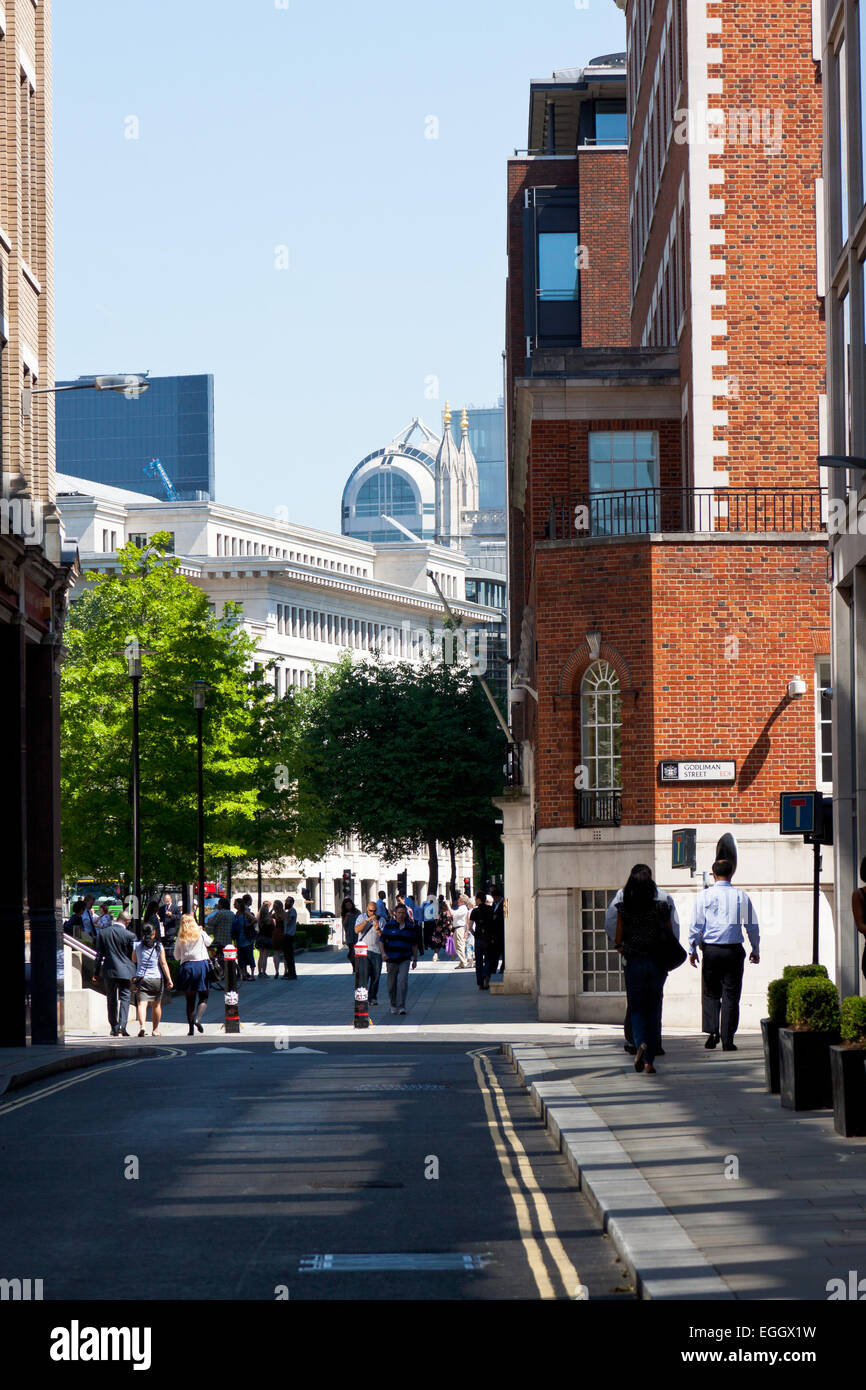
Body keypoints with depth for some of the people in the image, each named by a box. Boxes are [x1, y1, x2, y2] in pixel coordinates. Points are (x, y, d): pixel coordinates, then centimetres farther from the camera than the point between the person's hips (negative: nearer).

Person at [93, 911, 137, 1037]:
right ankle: (121, 1027, -14)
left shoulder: (102, 933, -1)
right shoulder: (130, 935, -9)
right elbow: (133, 956, -3)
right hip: (125, 972, -3)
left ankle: (114, 1028, 16)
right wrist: (136, 975, 5)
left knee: (111, 1000, 13)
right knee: (124, 998, 0)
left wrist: (96, 972, 8)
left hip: (109, 971, 3)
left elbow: (99, 954, 3)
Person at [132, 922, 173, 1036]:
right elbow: (163, 963, -6)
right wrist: (169, 979, -7)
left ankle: (142, 1026, -33)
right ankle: (155, 1030, 26)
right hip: (156, 978, 0)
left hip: (141, 979, 0)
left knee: (141, 1004, -10)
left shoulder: (136, 945, 3)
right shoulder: (159, 946, -1)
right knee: (156, 1005, 16)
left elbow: (133, 962, 12)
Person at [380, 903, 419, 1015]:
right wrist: (383, 952, -14)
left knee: (403, 981, -16)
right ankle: (393, 1006, 26)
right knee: (392, 984, 7)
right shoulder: (389, 925, 2)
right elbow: (382, 940, 3)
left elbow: (414, 944, 13)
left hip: (405, 959, 0)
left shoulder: (411, 927, 6)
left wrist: (415, 960, 13)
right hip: (391, 959, 0)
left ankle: (401, 1007, -16)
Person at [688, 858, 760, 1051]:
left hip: (711, 950, 0)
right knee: (731, 995, 4)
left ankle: (712, 1031, -3)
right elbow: (752, 926, 8)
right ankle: (727, 1040, 1)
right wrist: (755, 950, 19)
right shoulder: (741, 896, 2)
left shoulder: (704, 896, -1)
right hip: (734, 950, 0)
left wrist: (692, 950, 7)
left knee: (710, 993, 12)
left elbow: (696, 925, -1)